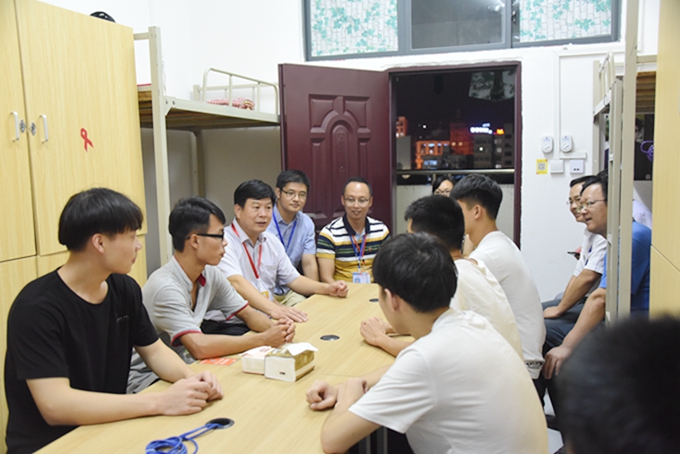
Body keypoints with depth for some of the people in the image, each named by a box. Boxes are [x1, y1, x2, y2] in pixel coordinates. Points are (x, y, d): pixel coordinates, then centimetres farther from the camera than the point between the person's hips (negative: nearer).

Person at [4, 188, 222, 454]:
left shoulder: (125, 289, 0)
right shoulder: (37, 307, -20)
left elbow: (154, 351, 8)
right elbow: (55, 405, -27)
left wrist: (190, 377, -13)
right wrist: (161, 402, -30)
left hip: (109, 430, 6)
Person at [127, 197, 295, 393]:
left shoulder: (210, 275, -2)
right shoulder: (165, 287, -28)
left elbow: (248, 313, 7)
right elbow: (199, 347, -36)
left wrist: (275, 327, -16)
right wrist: (265, 339, -29)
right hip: (147, 380, -8)